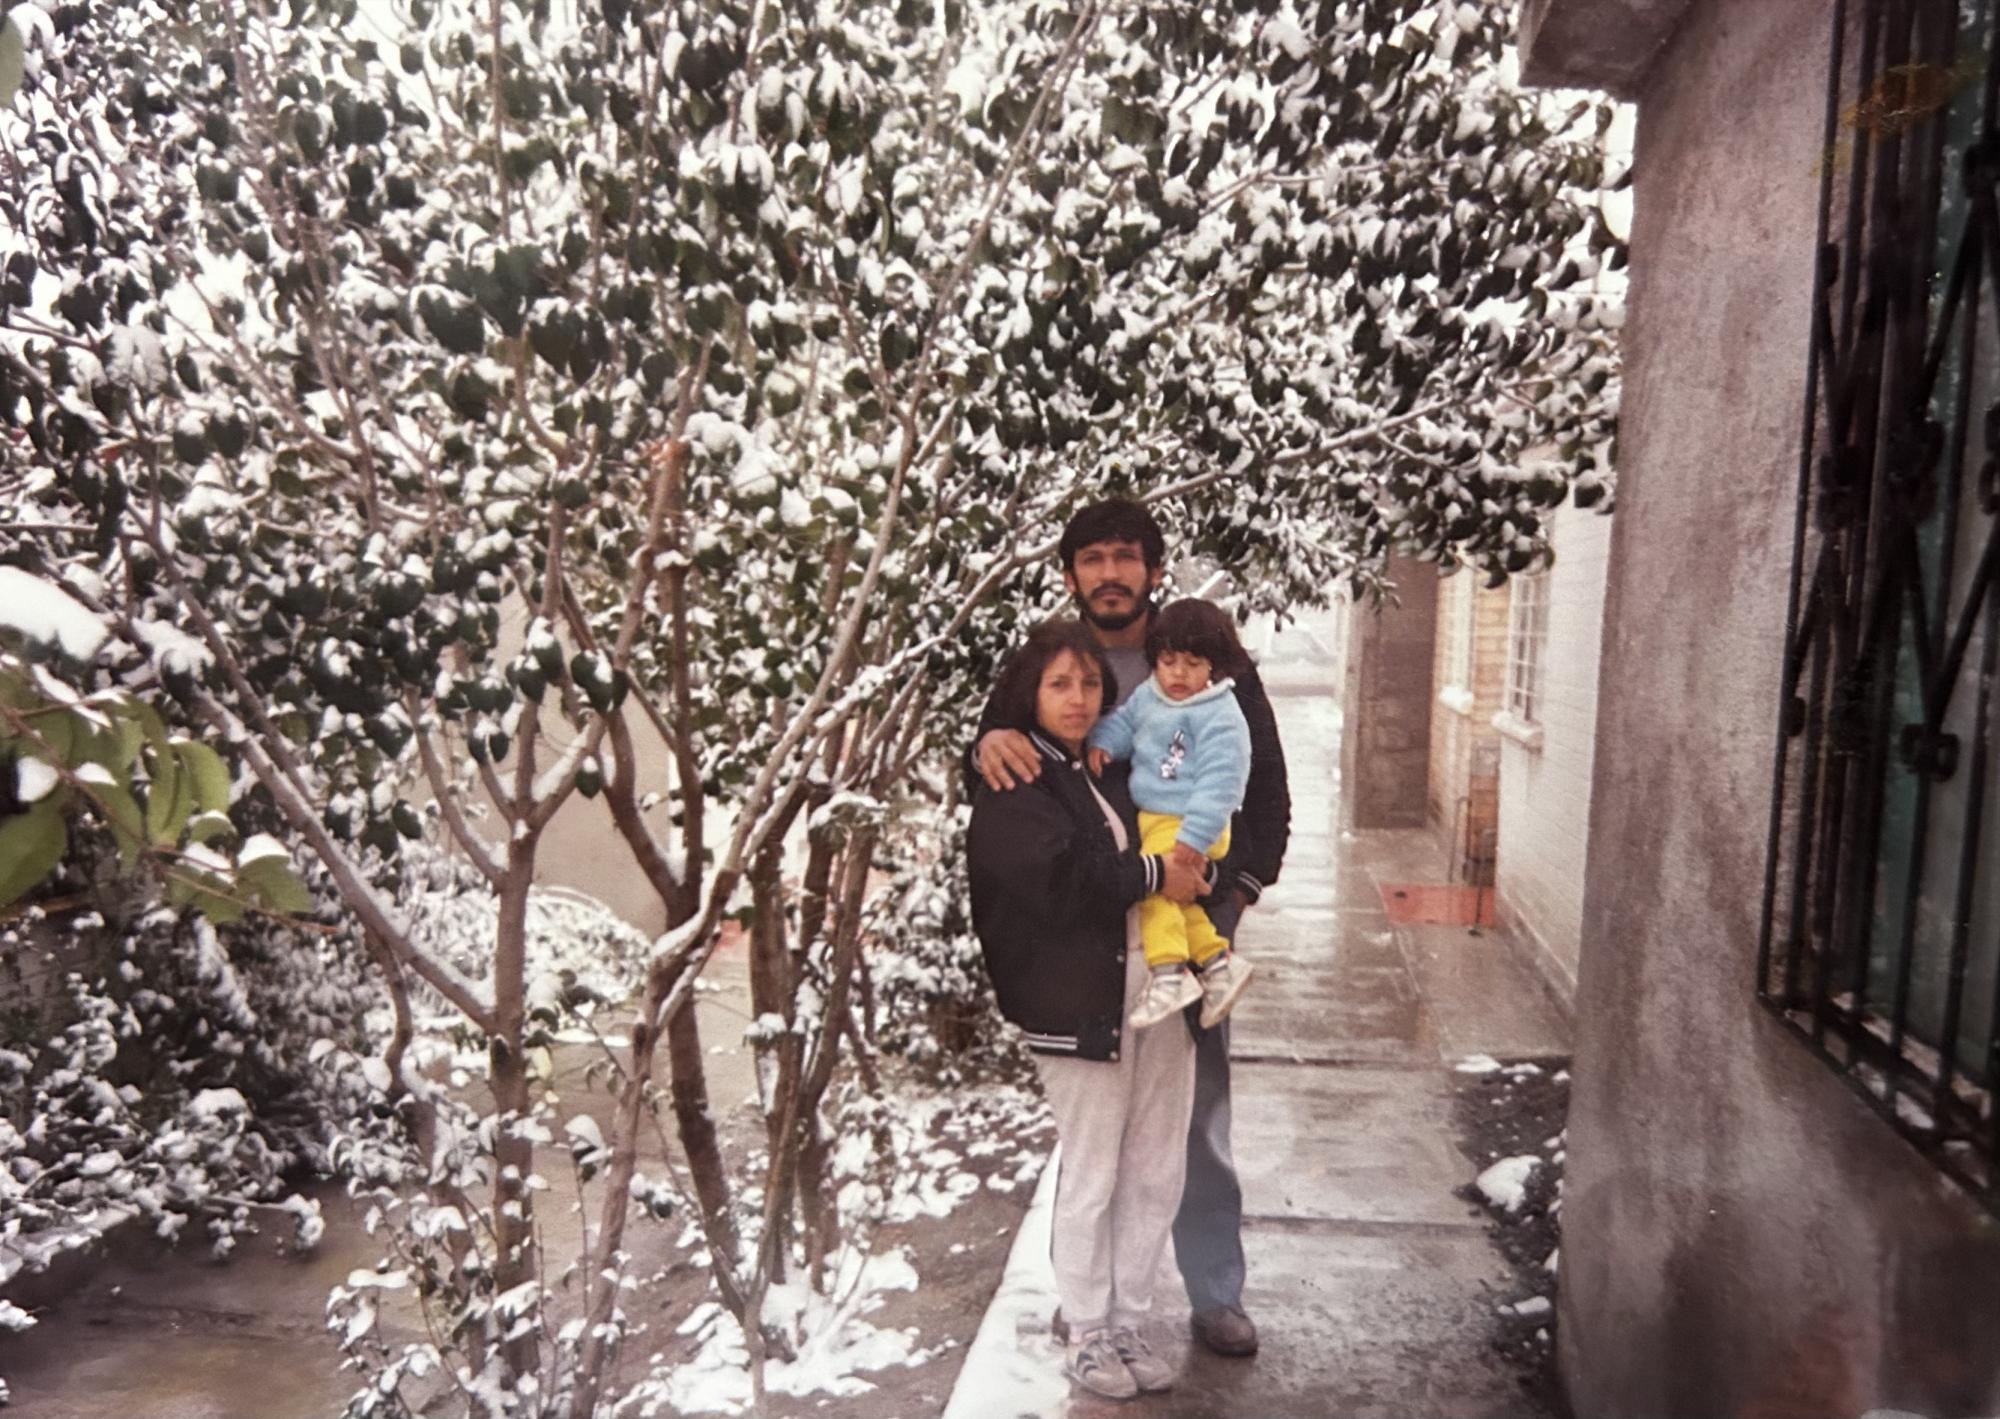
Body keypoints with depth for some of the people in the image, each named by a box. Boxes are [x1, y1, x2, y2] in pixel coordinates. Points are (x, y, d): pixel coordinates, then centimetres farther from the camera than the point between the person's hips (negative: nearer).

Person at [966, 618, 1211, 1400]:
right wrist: (1153, 874, -13)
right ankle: (1087, 1335, 24)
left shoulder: (1115, 769, 15)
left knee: (1156, 1173, 13)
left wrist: (1191, 872, 7)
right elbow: (1057, 876, -21)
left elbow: (1169, 835, 28)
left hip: (1160, 987, 7)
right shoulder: (1010, 787, -7)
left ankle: (1130, 1323, 29)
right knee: (1090, 1176, 6)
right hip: (1081, 999, -6)